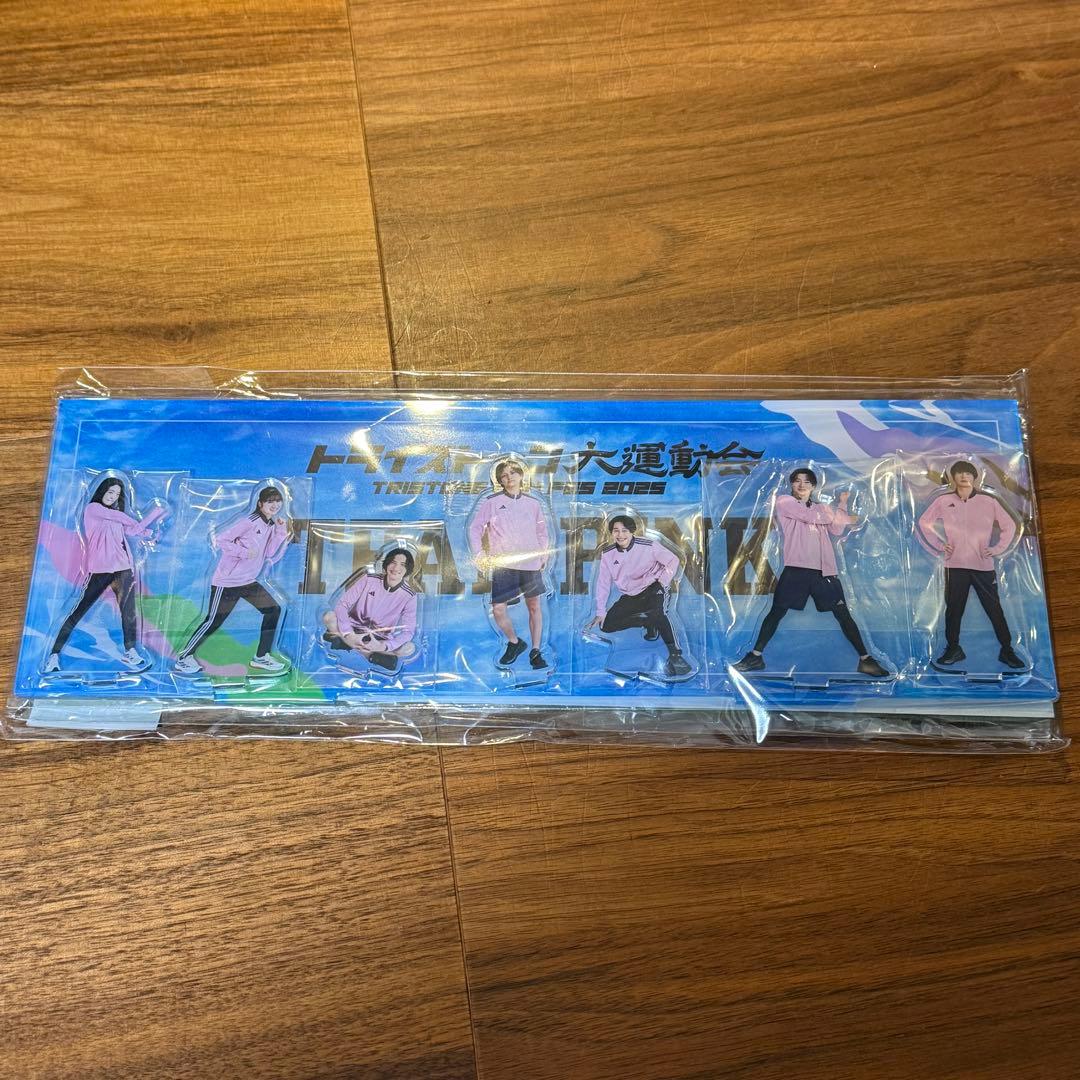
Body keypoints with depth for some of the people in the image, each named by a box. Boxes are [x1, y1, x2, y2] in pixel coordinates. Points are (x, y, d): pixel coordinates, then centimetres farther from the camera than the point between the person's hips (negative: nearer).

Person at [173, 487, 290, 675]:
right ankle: (183, 658, 13)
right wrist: (245, 552, -22)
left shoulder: (271, 525, 9)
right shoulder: (249, 521, -16)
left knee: (273, 610, 0)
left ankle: (261, 657, 9)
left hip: (248, 581, 8)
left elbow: (270, 554, -1)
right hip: (227, 581, -8)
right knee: (213, 621, -2)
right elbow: (221, 541, -17)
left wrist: (281, 532, -8)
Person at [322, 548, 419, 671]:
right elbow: (342, 604, -15)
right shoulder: (369, 579, -12)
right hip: (354, 630, -1)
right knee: (329, 617, -28)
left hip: (380, 640, 1)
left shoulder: (409, 596, -13)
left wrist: (383, 646, -33)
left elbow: (408, 632, -16)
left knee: (410, 648, -28)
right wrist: (349, 634, -30)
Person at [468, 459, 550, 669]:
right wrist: (479, 553, -5)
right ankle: (514, 642, 19)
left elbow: (542, 530, 19)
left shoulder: (533, 503, 9)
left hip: (531, 563, 2)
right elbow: (475, 527, 4)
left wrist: (543, 553, 10)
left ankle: (535, 652, 19)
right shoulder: (492, 502, 2)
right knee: (498, 609, -7)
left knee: (535, 607, 6)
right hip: (502, 564, -2)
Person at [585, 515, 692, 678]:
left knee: (657, 612, -36)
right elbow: (603, 582, 1)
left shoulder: (648, 546, -17)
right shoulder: (607, 554, -7)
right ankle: (650, 622, 4)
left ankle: (675, 654, -26)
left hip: (652, 587, -5)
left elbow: (673, 560, -6)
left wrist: (662, 582, -15)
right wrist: (600, 612, 0)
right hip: (629, 596, 5)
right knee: (607, 625, -9)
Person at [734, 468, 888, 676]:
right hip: (796, 569, -4)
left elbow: (836, 530, 10)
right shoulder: (784, 502, 5)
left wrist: (842, 504, 8)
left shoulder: (819, 508, 22)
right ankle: (755, 657, 11)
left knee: (843, 614, 2)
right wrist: (845, 517, 4)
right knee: (776, 612, 1)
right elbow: (811, 516, -7)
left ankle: (865, 659, 7)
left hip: (823, 570, 4)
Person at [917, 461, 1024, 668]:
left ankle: (1007, 650, 14)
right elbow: (924, 522, 13)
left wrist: (997, 549, 1)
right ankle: (953, 649, 18)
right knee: (953, 609, 6)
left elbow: (1009, 526, 10)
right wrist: (939, 545, 6)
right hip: (955, 565, 1)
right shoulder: (943, 501, 1)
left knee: (994, 610, 3)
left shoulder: (988, 501, 0)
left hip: (983, 565, -1)